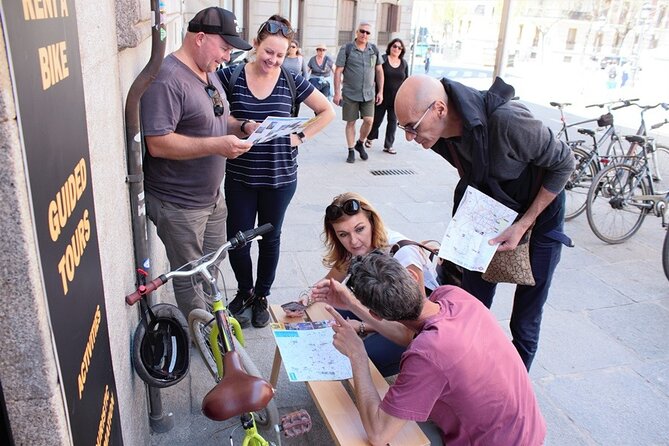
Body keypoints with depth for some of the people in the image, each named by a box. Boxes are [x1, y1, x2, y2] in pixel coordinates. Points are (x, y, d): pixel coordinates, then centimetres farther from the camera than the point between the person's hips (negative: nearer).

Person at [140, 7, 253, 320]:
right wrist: (217, 145, -31)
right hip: (179, 205, -9)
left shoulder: (209, 72, 9)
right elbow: (158, 144, -28)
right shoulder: (167, 79, -22)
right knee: (191, 279, 10)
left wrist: (242, 127, 0)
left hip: (211, 197, 9)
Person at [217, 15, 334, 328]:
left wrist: (301, 136, -5)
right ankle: (244, 291, 33)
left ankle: (261, 296, 34)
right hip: (239, 176, 0)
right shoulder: (230, 77, -4)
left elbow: (327, 111, 6)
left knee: (270, 239, 13)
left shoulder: (291, 82, -2)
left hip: (280, 177, 1)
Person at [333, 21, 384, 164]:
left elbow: (379, 71, 12)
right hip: (350, 93, -2)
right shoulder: (346, 49, -3)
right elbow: (338, 71, -5)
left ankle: (360, 143, 20)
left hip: (368, 94, 2)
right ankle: (351, 151, 17)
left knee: (369, 120, -6)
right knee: (351, 122, 4)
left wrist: (380, 92, 8)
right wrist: (337, 92, -10)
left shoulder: (374, 49, 7)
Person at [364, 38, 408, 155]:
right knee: (377, 119, 8)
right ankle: (370, 138, 32)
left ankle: (388, 145, 13)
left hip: (396, 99, 3)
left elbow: (406, 81, 11)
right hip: (382, 96, -3)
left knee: (393, 121, 4)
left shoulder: (404, 63, 7)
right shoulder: (382, 60, -5)